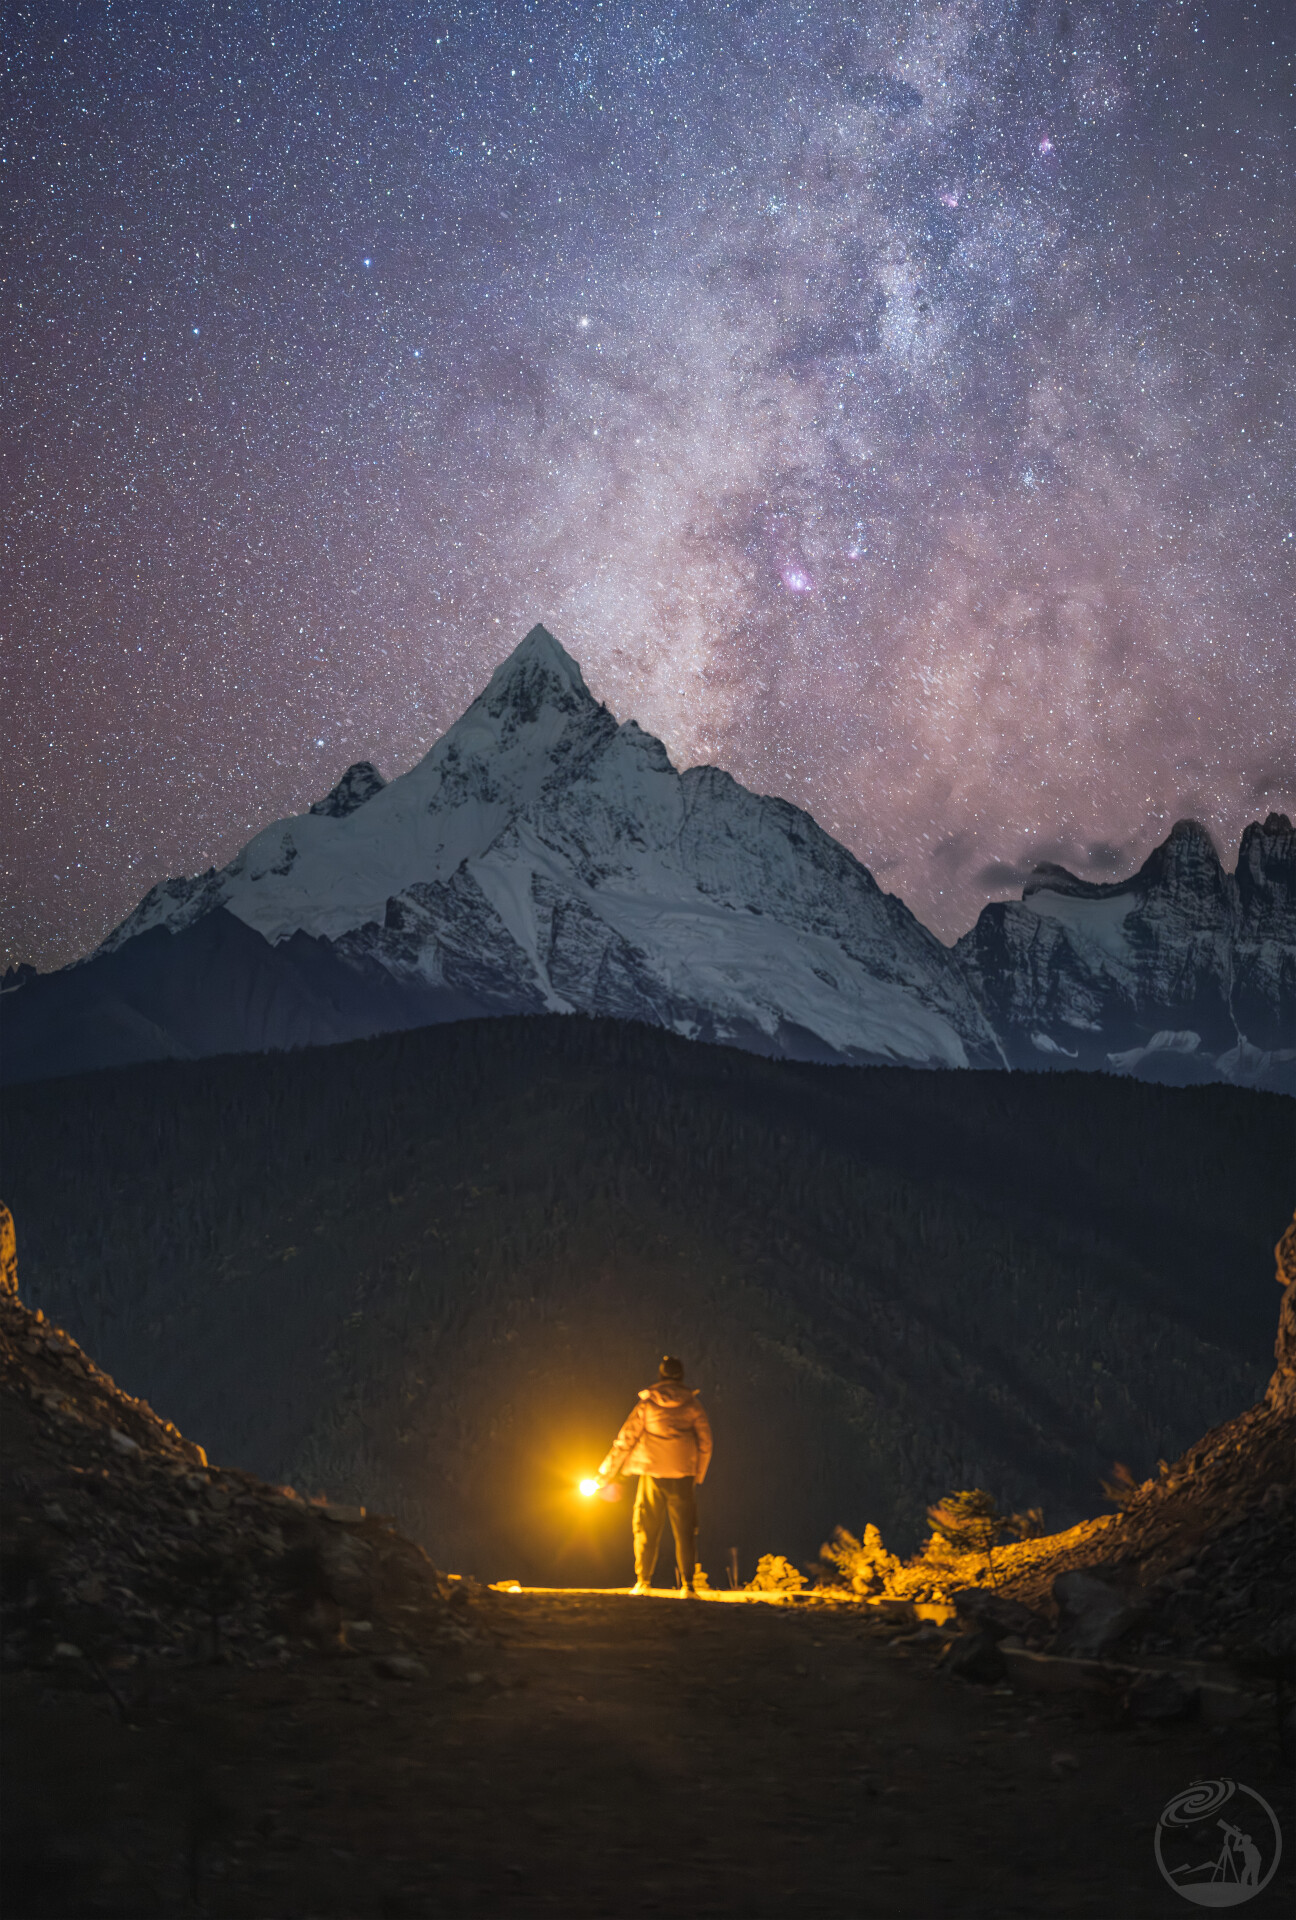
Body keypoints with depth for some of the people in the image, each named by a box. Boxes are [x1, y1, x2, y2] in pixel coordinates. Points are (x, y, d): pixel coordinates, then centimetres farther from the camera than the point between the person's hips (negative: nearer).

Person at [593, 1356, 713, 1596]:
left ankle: (643, 1582, 5)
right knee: (685, 1531, 4)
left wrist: (606, 1472, 6)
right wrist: (699, 1476, 16)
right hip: (683, 1475, 0)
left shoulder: (646, 1404, 0)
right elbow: (705, 1442, 5)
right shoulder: (692, 1404, 2)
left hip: (653, 1474, 0)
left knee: (646, 1530, 9)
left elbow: (625, 1440, 0)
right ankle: (688, 1584, -1)